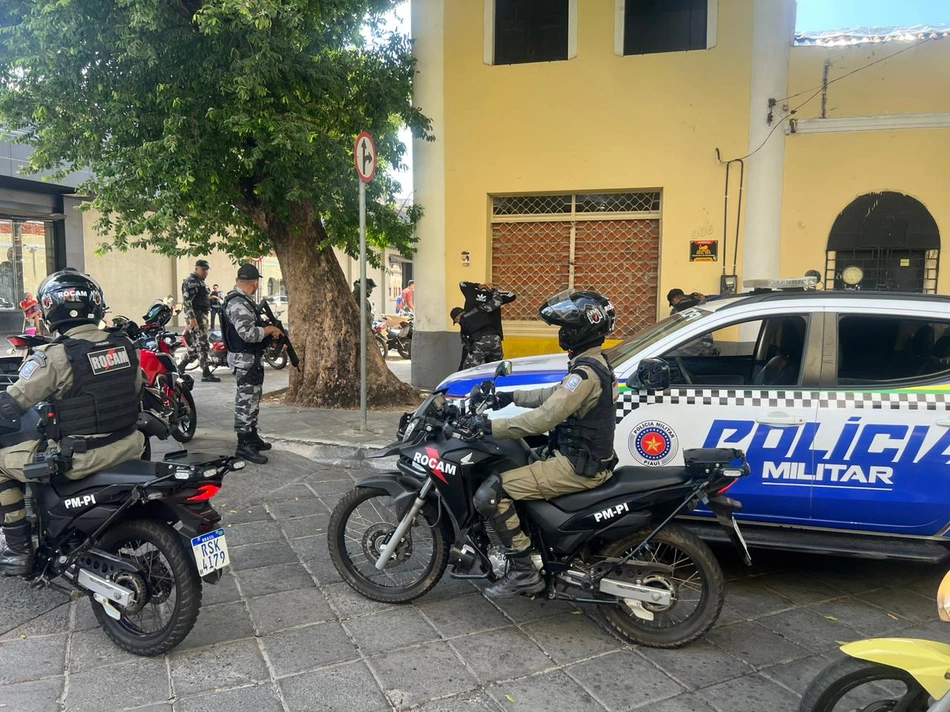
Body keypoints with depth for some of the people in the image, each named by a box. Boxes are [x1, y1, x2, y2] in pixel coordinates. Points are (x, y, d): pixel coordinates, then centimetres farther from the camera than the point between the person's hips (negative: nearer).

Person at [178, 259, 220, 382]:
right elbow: (187, 301, -20)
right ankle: (206, 374, -9)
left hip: (202, 316, 10)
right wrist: (192, 319, -26)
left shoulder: (200, 282, 21)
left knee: (196, 345, 14)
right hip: (196, 317, -10)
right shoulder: (191, 282, -11)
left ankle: (180, 367, 22)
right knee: (202, 345, -10)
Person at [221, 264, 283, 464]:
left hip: (252, 358, 11)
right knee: (246, 400, -6)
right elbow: (248, 333, -30)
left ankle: (252, 436, 30)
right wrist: (270, 330, -16)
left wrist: (265, 327, 9)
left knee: (252, 399, 19)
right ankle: (244, 445, -1)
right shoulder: (237, 304, -21)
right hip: (246, 359, -11)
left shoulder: (242, 300, 14)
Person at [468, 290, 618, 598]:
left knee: (489, 494, -16)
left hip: (577, 467, -11)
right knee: (510, 461, 26)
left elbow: (545, 417, -30)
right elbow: (555, 395, 24)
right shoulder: (594, 364, 11)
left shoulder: (586, 372, -22)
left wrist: (493, 427, -27)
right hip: (585, 457, 11)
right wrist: (513, 396, 21)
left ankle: (523, 571, -9)